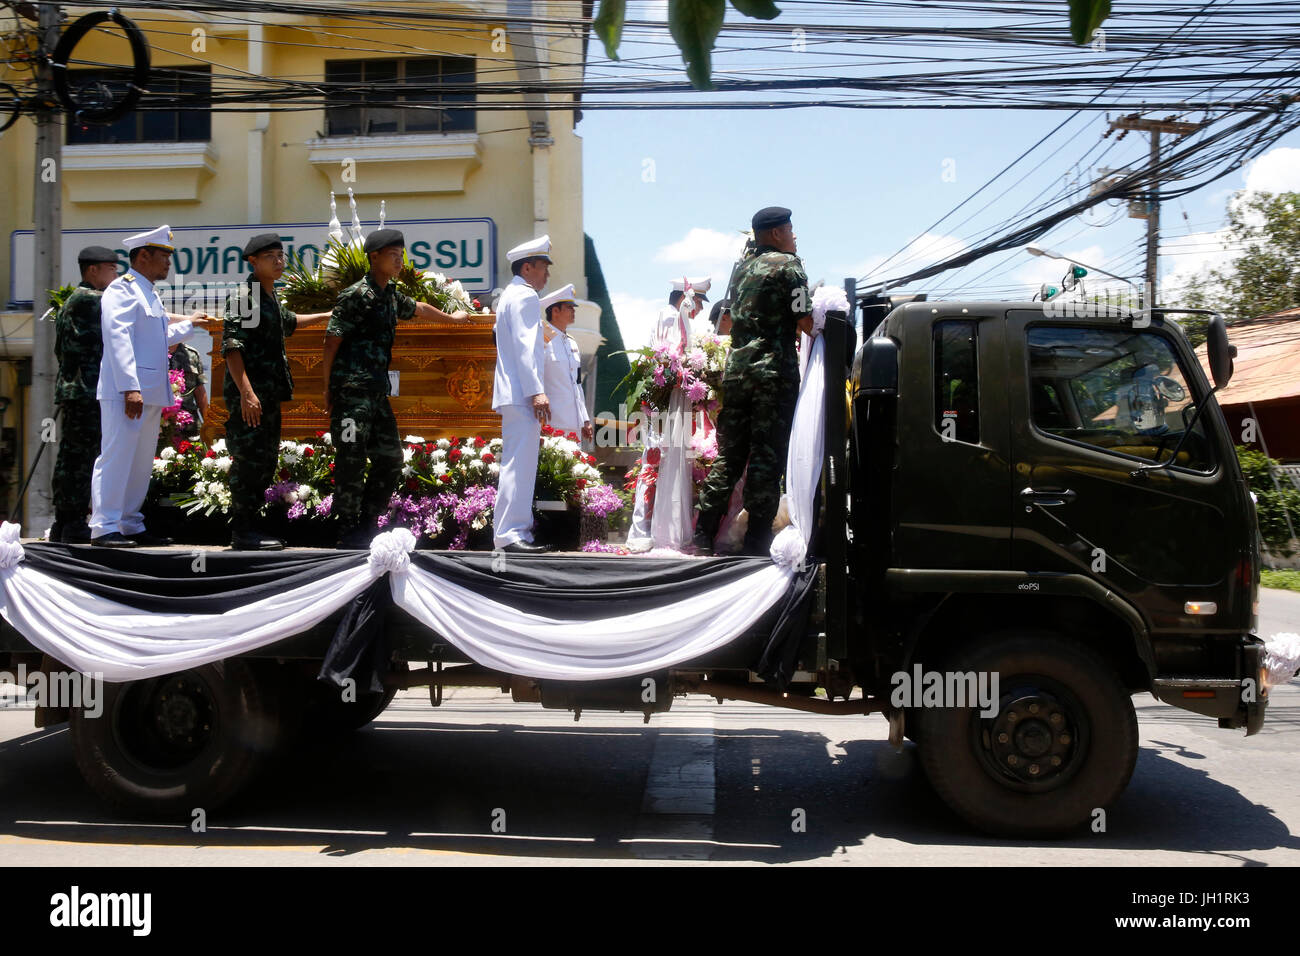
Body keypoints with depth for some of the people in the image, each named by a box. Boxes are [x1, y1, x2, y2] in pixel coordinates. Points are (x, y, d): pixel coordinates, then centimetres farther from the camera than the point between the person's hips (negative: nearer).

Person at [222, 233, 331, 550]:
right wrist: (246, 391, -27)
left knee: (266, 463, 10)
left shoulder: (271, 298, 19)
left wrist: (325, 316, 51)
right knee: (249, 461, -8)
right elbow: (231, 346, -18)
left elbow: (288, 321, 43)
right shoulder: (243, 297, -9)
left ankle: (249, 527, 17)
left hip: (269, 394, 10)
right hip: (250, 393, -9)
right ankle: (242, 532, -2)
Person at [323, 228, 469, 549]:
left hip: (377, 391, 9)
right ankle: (349, 532, 4)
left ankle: (367, 524, 20)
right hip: (352, 391, -9)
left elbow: (418, 308, 37)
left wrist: (451, 317, 53)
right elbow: (331, 341, -10)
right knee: (352, 462, -5)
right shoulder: (356, 295, -9)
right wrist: (328, 390, -10)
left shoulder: (391, 296, 16)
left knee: (390, 457, 9)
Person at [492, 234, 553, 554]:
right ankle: (510, 534, -16)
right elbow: (524, 346, -16)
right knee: (520, 464, -14)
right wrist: (536, 391, -22)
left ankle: (516, 531, 13)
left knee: (518, 464, 10)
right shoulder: (524, 296, -7)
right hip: (521, 394, -11)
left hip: (514, 394, 11)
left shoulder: (512, 295, 25)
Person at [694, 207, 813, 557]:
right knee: (768, 457, -4)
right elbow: (805, 322, -10)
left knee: (729, 454, 9)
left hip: (737, 367, 6)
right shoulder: (788, 264, -3)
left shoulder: (742, 268, 18)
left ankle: (702, 537, 6)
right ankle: (756, 544, -3)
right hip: (775, 370, -6)